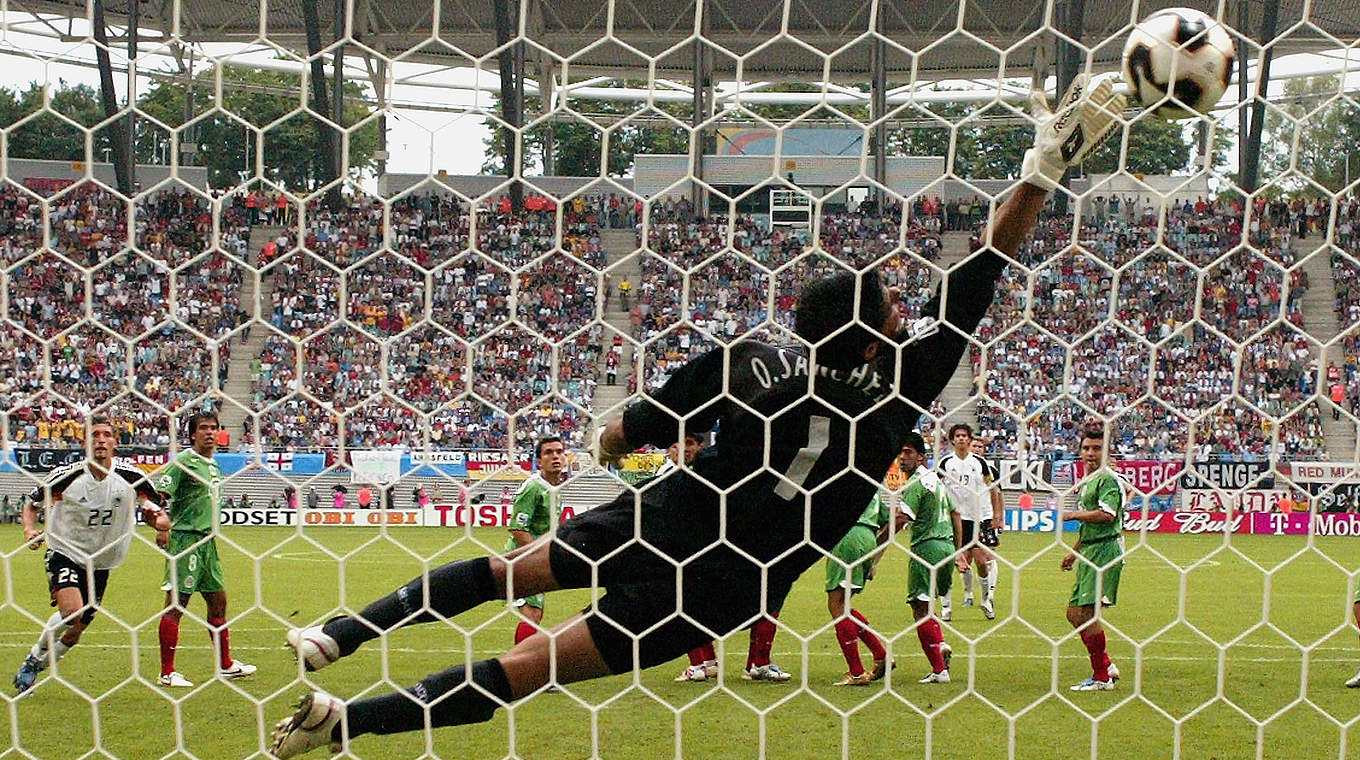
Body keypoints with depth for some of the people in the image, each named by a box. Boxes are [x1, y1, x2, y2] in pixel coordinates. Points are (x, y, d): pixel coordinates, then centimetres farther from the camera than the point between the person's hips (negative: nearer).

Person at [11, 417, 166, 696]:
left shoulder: (131, 478, -10)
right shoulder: (67, 475, -13)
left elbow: (160, 517, 0)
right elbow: (31, 504, 3)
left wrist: (157, 518, -24)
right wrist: (30, 530, -17)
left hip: (100, 566, 3)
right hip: (64, 555, -3)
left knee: (74, 634, 8)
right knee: (72, 611, -29)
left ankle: (33, 667, 35)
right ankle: (35, 657, -2)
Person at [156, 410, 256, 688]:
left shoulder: (213, 466, 17)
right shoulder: (183, 462, -9)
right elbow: (160, 497, -16)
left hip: (207, 540, 9)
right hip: (185, 538, -9)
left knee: (218, 600, 14)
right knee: (176, 603, -7)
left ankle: (225, 665, 26)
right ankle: (167, 672, -3)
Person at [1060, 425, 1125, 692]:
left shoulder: (1107, 479, -10)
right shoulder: (1086, 481, 20)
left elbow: (1107, 514, -25)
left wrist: (1073, 514, -16)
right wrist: (1074, 552, 32)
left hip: (1105, 550, -10)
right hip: (1090, 552, 10)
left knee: (1086, 612, -13)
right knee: (1074, 614, 10)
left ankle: (1101, 677, -5)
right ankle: (1107, 667, 20)